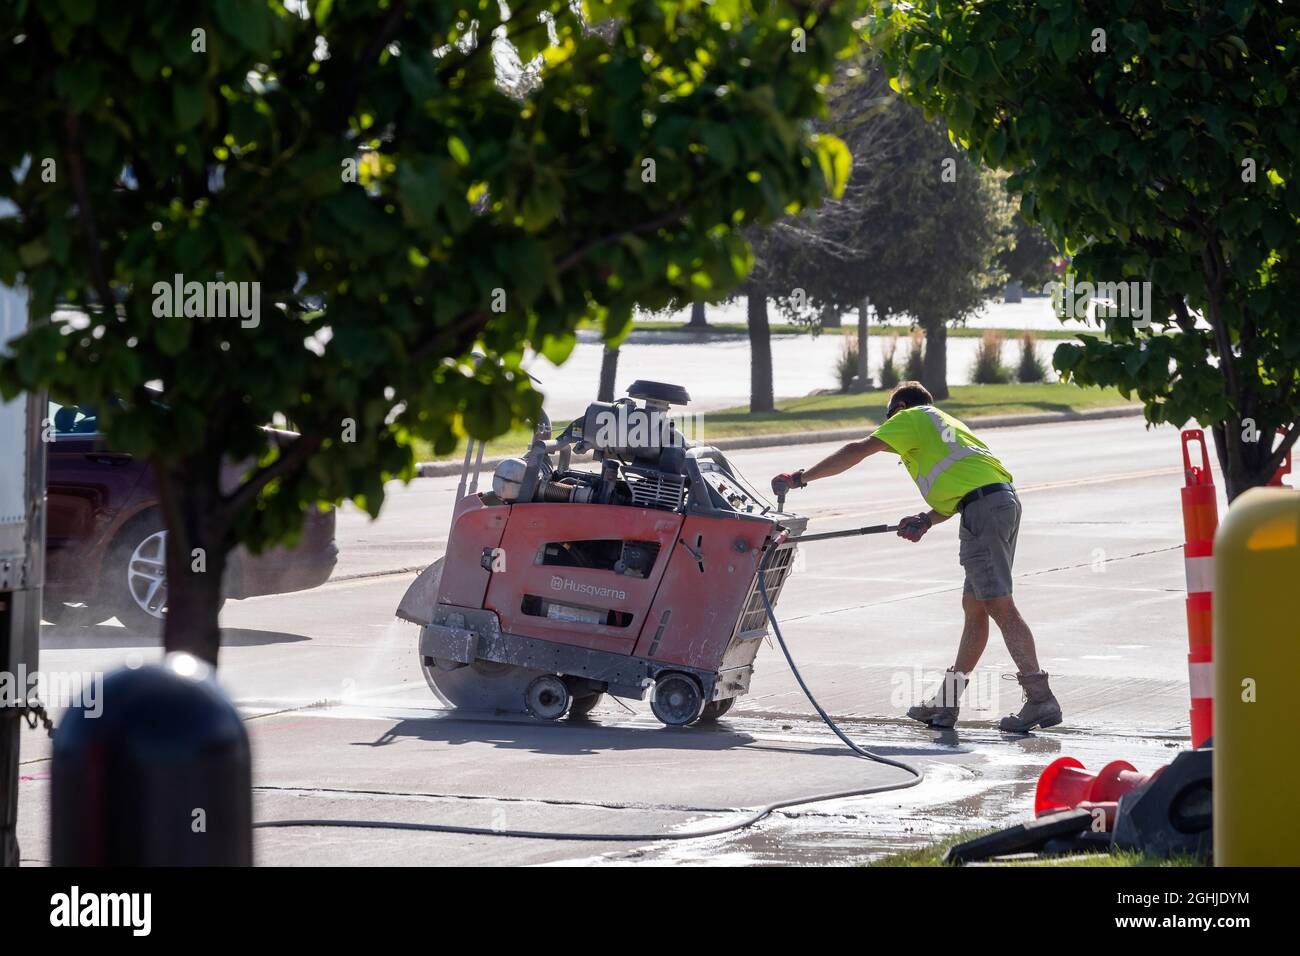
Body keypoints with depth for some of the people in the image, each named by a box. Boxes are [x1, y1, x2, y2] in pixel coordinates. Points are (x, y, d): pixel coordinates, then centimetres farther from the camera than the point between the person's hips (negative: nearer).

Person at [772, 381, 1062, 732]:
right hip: (1006, 498, 9)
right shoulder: (946, 424, 34)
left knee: (999, 605, -11)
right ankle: (946, 702, 18)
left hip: (983, 506, -9)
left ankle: (1041, 699, -17)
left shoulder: (912, 417, 9)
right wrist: (926, 520, 13)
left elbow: (858, 450, 0)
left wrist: (801, 478, 5)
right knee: (974, 606, 12)